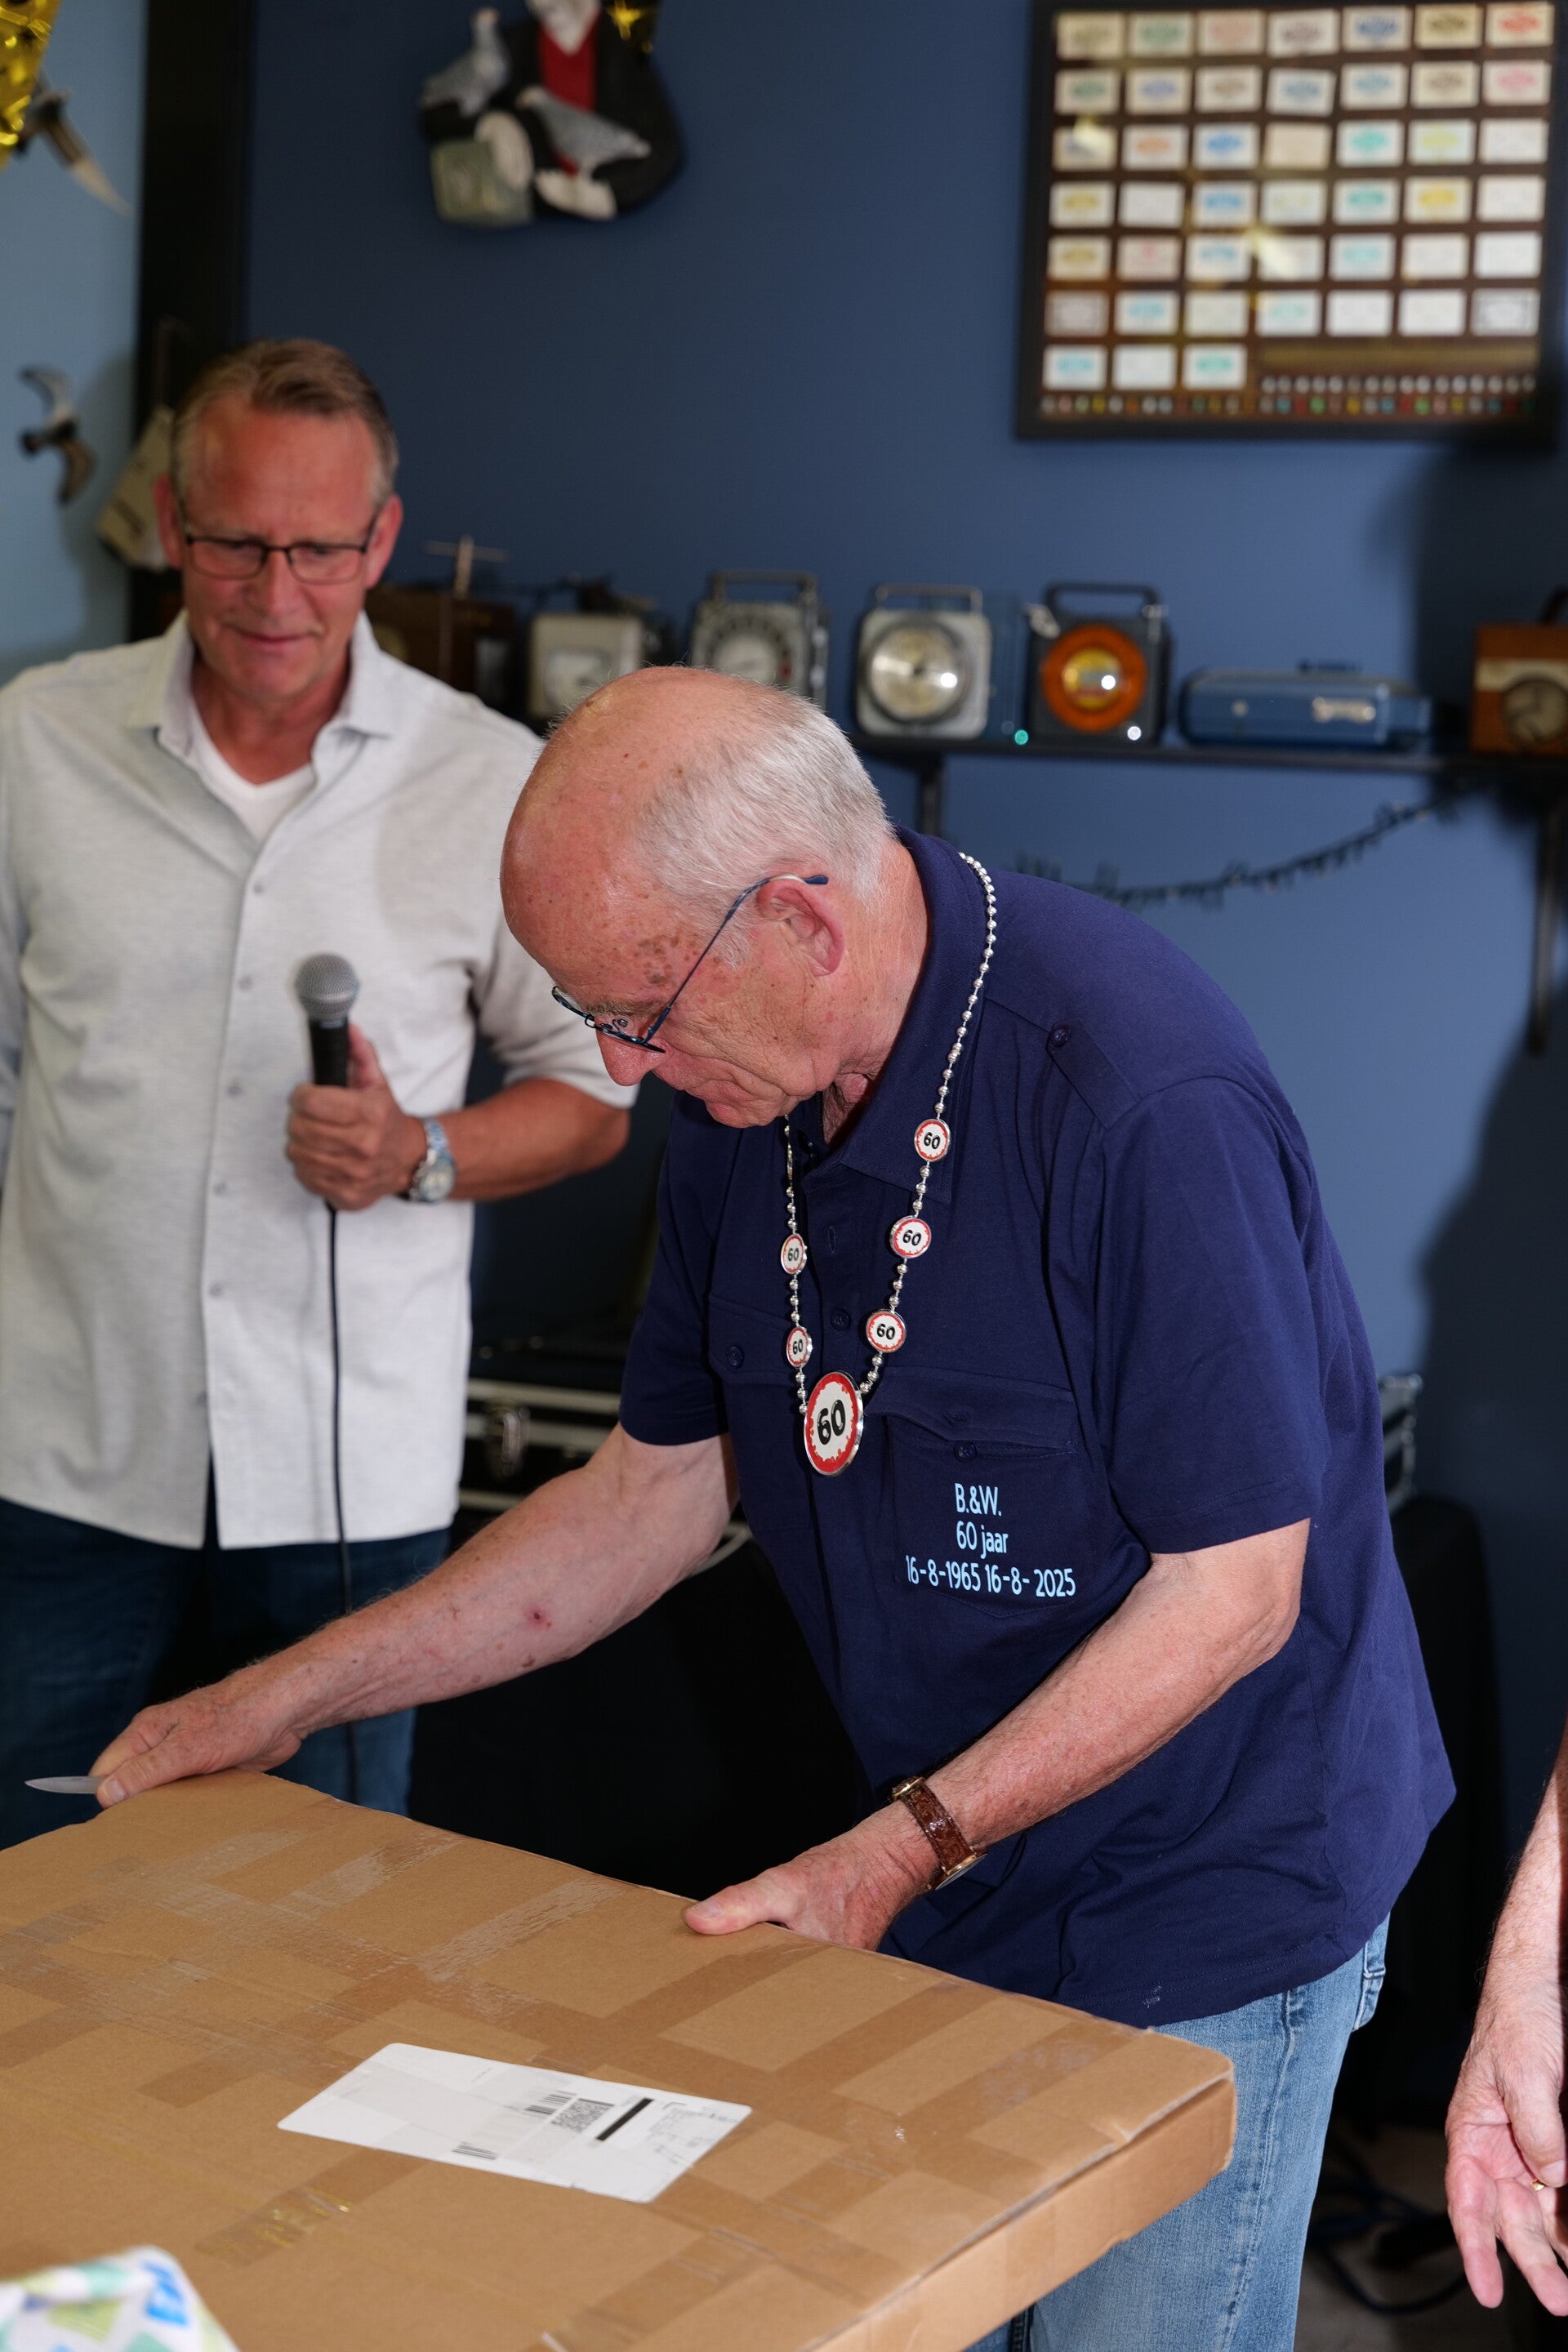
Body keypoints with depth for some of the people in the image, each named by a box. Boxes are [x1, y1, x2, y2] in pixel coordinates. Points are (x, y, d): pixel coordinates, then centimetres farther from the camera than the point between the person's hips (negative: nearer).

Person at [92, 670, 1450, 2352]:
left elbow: (1234, 1588, -21)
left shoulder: (1149, 1104, -27)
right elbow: (659, 1489, 8)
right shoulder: (751, 1086, -2)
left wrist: (901, 1848, -22)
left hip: (1208, 1901, -6)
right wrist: (286, 1698, 6)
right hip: (940, 1889, 7)